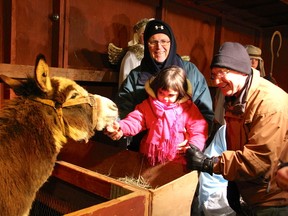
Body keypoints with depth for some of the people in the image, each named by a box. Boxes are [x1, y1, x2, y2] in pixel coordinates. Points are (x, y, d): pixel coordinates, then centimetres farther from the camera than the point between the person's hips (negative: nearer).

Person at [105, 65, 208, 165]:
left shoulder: (188, 108, 2)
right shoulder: (148, 104, 7)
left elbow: (199, 128, 0)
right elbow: (136, 119, -2)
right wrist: (121, 128, -23)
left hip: (179, 157, -1)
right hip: (152, 154, 1)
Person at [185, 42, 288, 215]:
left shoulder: (271, 103, -25)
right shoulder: (234, 99, 3)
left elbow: (260, 160, -28)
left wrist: (208, 163, -28)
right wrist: (233, 183, 9)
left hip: (274, 202, -7)